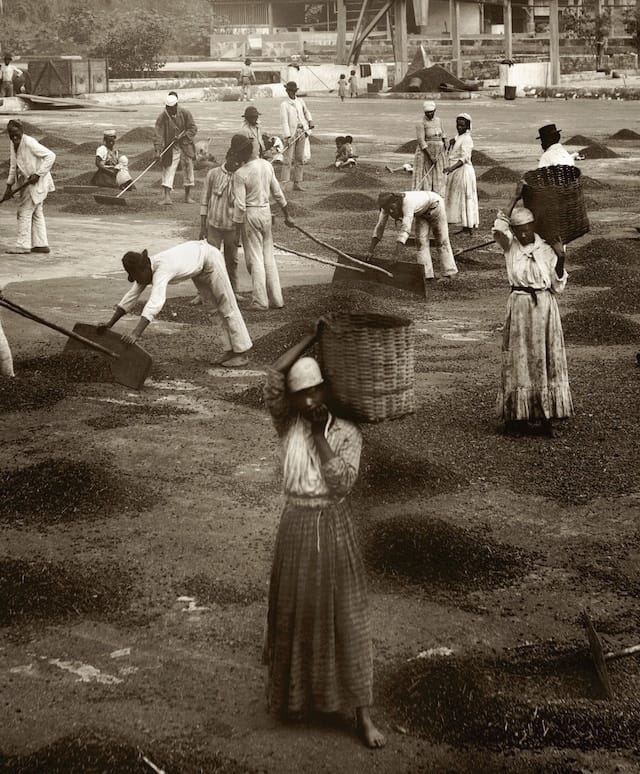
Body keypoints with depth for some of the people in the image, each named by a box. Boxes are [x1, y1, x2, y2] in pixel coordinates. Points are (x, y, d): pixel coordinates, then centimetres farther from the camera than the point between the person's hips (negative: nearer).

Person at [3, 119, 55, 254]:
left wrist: (38, 174, -24)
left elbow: (50, 156, -23)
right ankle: (41, 244, 21)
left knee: (24, 213, -7)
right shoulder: (13, 145, 5)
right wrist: (9, 186, 10)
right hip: (26, 182, 9)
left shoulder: (30, 143, -21)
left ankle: (23, 246, -2)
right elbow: (13, 166, 14)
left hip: (36, 182, -9)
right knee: (37, 213, 14)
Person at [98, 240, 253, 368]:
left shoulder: (161, 271, -39)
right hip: (198, 265, 9)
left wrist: (136, 333, -57)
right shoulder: (145, 270, -14)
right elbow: (131, 297, -8)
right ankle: (231, 351, 19)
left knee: (226, 306, -1)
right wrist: (110, 324, -14)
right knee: (216, 306, 12)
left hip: (208, 257, -8)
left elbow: (154, 304, -50)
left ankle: (242, 353, 5)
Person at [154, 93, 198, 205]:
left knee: (188, 168, 7)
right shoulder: (162, 118, -11)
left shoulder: (185, 114, -6)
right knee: (168, 170, -10)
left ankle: (188, 195, 19)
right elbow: (159, 135, -16)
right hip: (171, 148, -2)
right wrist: (158, 150, -27)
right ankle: (166, 196, -15)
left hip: (186, 146, 2)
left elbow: (193, 128, -5)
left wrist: (182, 136, -19)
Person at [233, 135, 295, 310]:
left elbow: (240, 205, -17)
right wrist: (287, 215, 19)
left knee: (255, 258, 1)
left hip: (250, 215, -6)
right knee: (268, 257, 13)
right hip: (266, 211, 6)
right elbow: (277, 192, 9)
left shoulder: (240, 174, -17)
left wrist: (237, 232, -11)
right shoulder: (266, 165, 1)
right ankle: (276, 299, 16)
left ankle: (260, 301, 3)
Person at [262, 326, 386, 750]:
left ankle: (363, 714, 3)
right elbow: (274, 375, -12)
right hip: (297, 528, 2)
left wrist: (320, 435, -17)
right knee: (296, 615, 10)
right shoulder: (289, 427, 0)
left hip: (336, 529, -1)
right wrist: (312, 337, -10)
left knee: (346, 618, 1)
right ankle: (296, 696, 28)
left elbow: (342, 481, -18)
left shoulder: (348, 433, -4)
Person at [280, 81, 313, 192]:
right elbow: (284, 121, -15)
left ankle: (297, 183, 11)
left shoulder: (300, 101, 11)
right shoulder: (284, 104, -7)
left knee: (300, 159, 6)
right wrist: (288, 137, -22)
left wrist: (309, 121, 12)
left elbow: (306, 112, 30)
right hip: (290, 133, -6)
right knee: (288, 159, -10)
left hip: (302, 132, 6)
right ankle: (283, 183, -10)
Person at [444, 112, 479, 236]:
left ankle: (469, 227, -5)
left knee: (465, 198, -7)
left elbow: (464, 158, -24)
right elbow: (450, 154, 24)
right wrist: (451, 144, 5)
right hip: (455, 172, 10)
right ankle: (466, 227, 13)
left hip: (463, 170, -10)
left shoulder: (467, 139, -13)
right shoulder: (458, 138, 16)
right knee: (455, 199, 10)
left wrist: (452, 168, -35)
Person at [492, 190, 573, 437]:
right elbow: (499, 229, -23)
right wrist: (515, 199, -18)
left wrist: (560, 260, -12)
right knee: (518, 361, 0)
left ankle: (547, 416, 9)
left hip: (545, 306, 1)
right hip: (519, 305, -1)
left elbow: (558, 287, 2)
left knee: (545, 360, 3)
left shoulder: (547, 250, 1)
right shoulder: (510, 246, 0)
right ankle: (517, 416, 6)